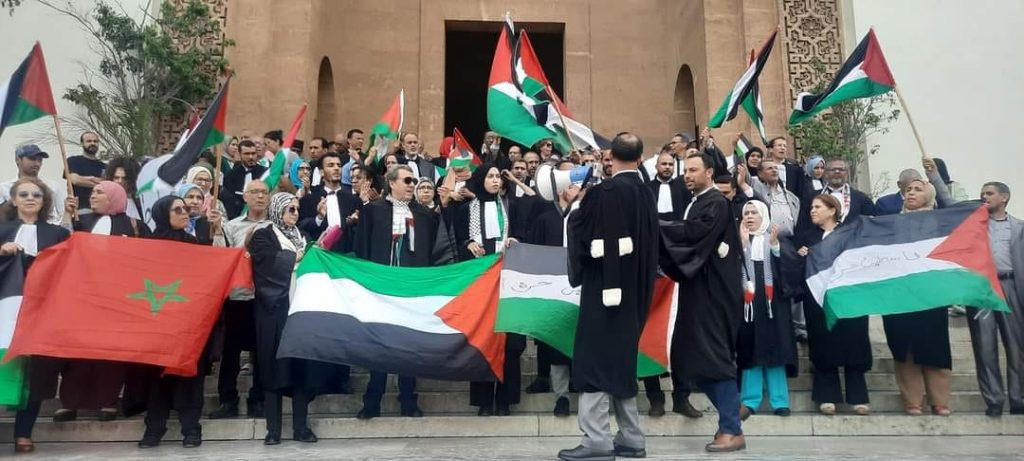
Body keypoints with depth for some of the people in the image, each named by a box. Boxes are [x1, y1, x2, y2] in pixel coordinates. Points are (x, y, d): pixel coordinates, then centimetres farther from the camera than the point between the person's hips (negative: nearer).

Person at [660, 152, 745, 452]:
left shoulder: (717, 203, -9)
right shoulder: (695, 203, 18)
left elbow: (695, 232, -23)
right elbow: (687, 238, 14)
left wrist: (657, 228, -18)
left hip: (713, 291, -9)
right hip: (697, 289, 9)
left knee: (715, 356, -7)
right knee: (696, 358, 9)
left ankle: (732, 430, 0)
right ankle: (730, 414, 20)